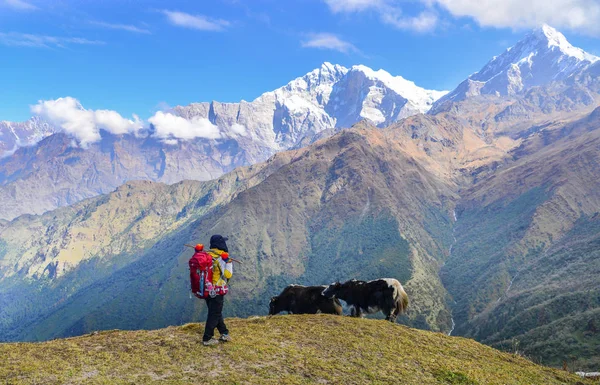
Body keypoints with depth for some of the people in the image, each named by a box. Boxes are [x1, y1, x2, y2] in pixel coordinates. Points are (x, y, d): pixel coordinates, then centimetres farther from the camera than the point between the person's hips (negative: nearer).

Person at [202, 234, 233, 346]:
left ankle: (224, 334, 27)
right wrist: (228, 262, -16)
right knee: (214, 314, 4)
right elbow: (228, 274, -20)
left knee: (216, 312, 18)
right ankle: (207, 339, 8)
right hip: (217, 291, -7)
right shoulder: (220, 258, -20)